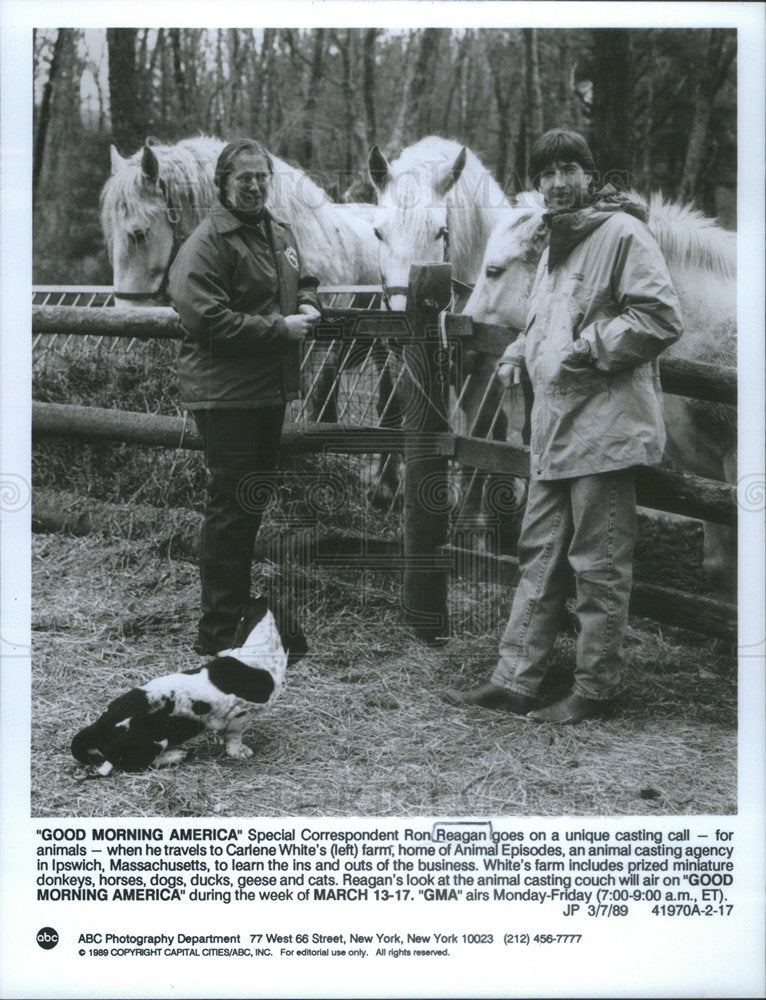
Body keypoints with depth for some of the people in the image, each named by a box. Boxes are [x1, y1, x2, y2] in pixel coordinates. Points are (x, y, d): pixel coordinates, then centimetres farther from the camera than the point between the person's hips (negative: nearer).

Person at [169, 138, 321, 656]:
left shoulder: (281, 233, 13)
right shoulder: (207, 243, -14)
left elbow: (303, 280, 30)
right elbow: (205, 319, -22)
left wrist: (308, 305, 5)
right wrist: (280, 328, -20)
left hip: (271, 389, 9)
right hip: (226, 393, -9)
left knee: (256, 499, 18)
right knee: (231, 507, -7)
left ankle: (239, 607, 34)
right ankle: (219, 633, 1)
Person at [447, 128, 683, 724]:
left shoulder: (622, 233, -9)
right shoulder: (556, 243, 20)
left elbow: (662, 318, -17)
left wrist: (590, 348, -17)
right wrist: (521, 354, 14)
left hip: (603, 427, -9)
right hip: (555, 427, 9)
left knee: (600, 567, -1)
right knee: (540, 557, 12)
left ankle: (597, 691, 10)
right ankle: (516, 680, 18)